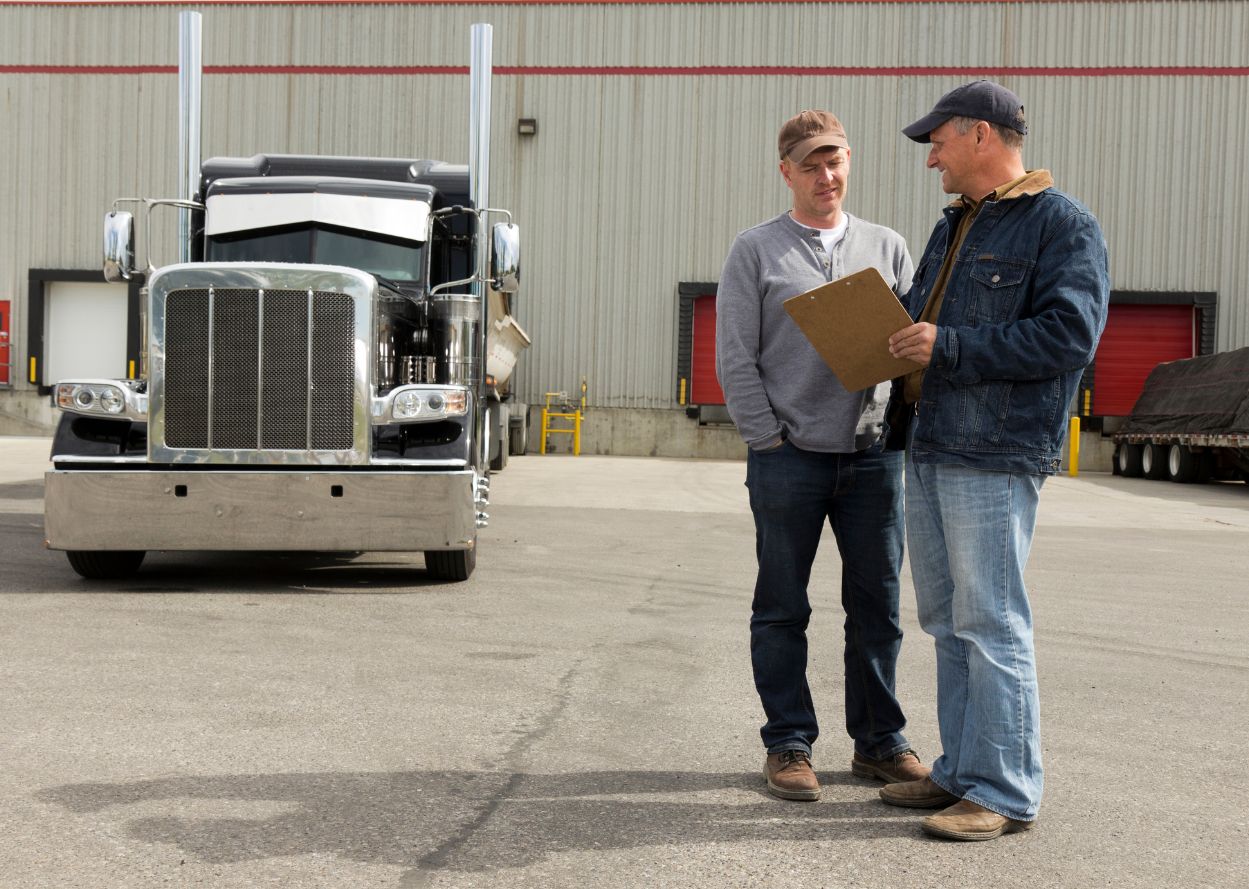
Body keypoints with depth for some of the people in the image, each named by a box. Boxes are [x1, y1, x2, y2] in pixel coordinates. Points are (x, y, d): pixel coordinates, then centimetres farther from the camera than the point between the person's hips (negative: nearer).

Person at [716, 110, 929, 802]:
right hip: (788, 456, -2)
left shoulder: (886, 247, 13)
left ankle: (879, 741, 20)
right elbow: (736, 359, -1)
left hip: (873, 454, 3)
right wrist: (770, 440, -7)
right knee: (782, 610, 4)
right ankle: (788, 744, 15)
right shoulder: (756, 251, 4)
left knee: (878, 607, 7)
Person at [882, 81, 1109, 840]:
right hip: (929, 449, 9)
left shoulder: (1063, 225, -7)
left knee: (991, 623, -6)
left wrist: (950, 348, -19)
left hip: (994, 456, -9)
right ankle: (962, 773, 22)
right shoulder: (954, 227, 20)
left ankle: (1006, 793, 2)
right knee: (949, 622, 12)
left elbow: (1070, 335, -18)